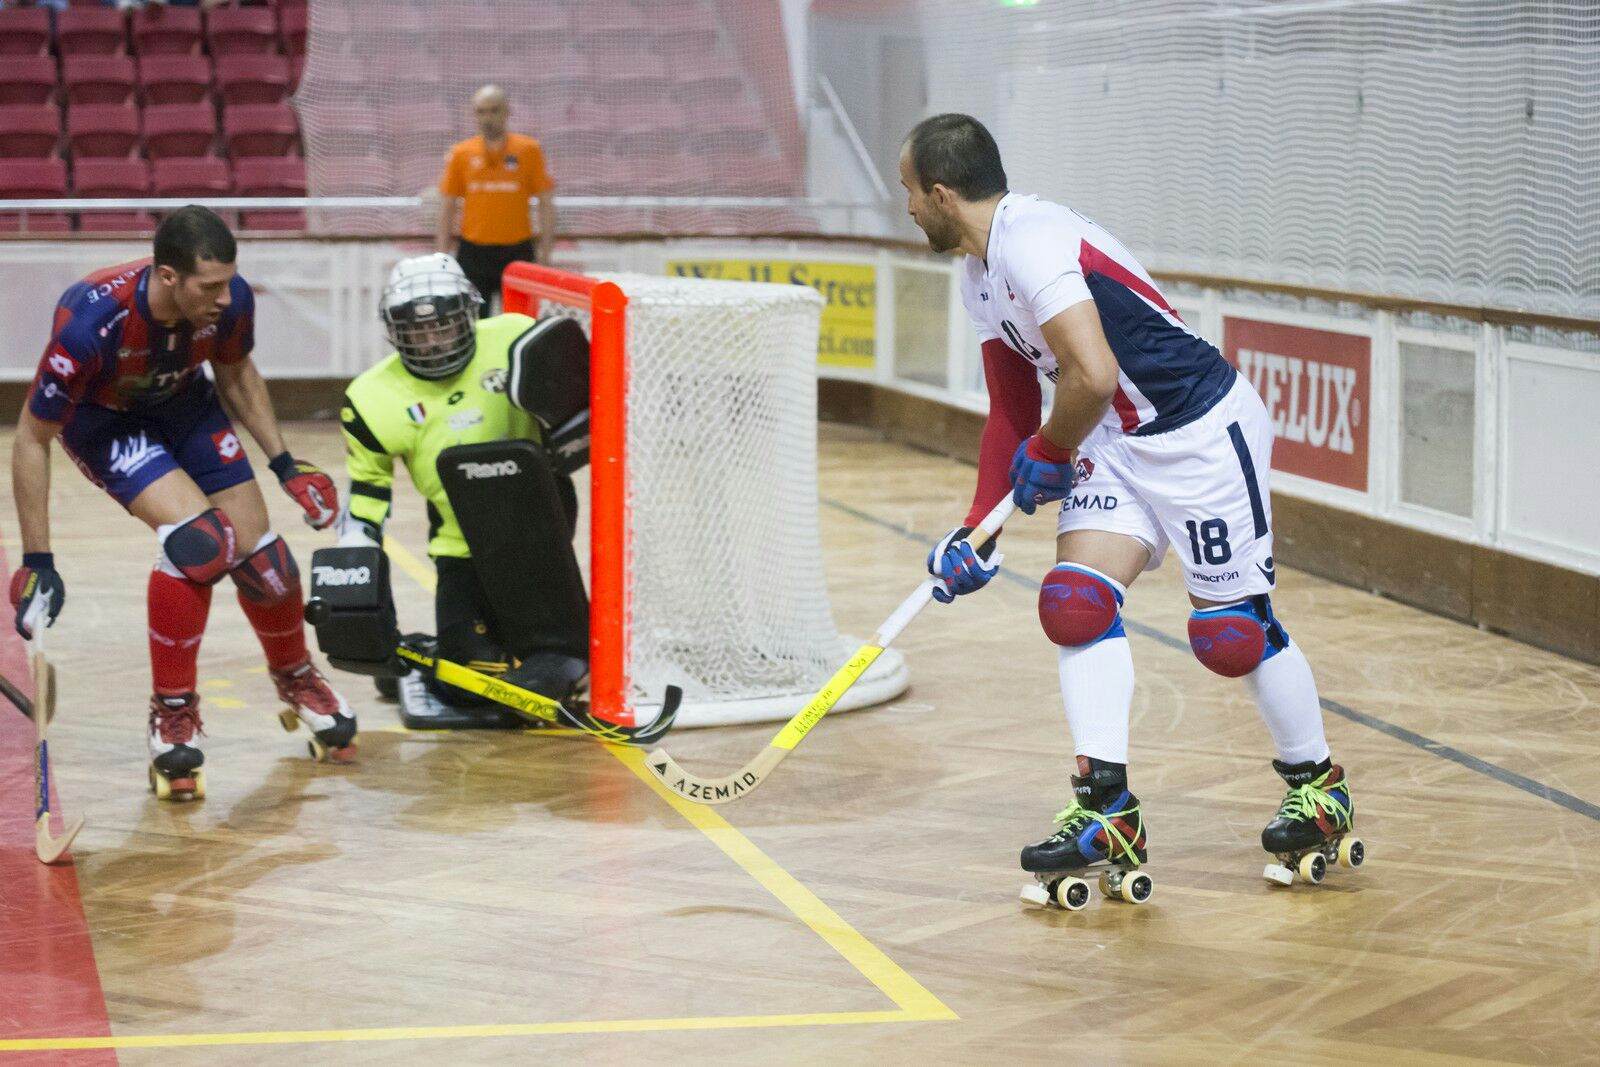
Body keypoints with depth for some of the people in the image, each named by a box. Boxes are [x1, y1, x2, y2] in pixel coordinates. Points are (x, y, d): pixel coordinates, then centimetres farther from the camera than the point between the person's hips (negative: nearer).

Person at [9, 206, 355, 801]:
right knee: (197, 538, -26)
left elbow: (236, 374, 1)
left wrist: (285, 464, -1)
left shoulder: (229, 299, -25)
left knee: (257, 553, 0)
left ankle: (296, 679, 32)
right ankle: (172, 713, -8)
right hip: (100, 419, -4)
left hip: (181, 402, 4)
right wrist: (37, 562, -24)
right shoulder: (91, 322, -38)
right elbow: (32, 438, -26)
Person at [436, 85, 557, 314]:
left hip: (517, 251, -1)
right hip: (473, 251, 1)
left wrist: (545, 252, -3)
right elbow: (447, 205, 9)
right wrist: (442, 255, 3)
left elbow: (546, 202, 3)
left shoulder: (528, 150, 1)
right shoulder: (461, 154, 5)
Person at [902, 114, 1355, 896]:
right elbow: (1012, 414, 16)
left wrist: (1047, 456, -13)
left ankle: (1318, 789, 21)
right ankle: (1106, 809, -7)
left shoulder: (1032, 241, -24)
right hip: (1119, 443, 9)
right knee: (1076, 597, -7)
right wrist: (979, 534, 11)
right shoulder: (981, 276, 9)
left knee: (1231, 631, 0)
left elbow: (1092, 376, -32)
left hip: (1206, 432, -9)